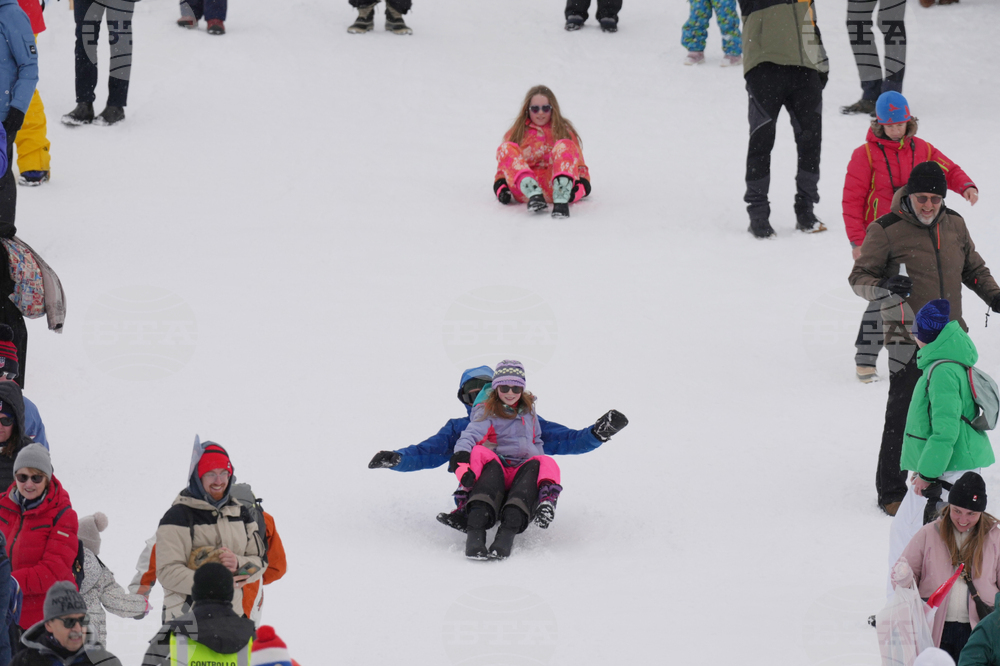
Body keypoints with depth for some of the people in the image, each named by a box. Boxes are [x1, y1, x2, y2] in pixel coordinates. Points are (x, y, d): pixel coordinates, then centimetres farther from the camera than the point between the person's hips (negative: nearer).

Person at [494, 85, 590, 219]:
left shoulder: (565, 132, 26)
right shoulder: (516, 133, 28)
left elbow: (581, 168, 19)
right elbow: (502, 168, 23)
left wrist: (579, 188, -4)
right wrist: (501, 188, 1)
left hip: (553, 185, -1)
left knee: (565, 145, -25)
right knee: (507, 148, -21)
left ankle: (561, 199, -50)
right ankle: (533, 193, -48)